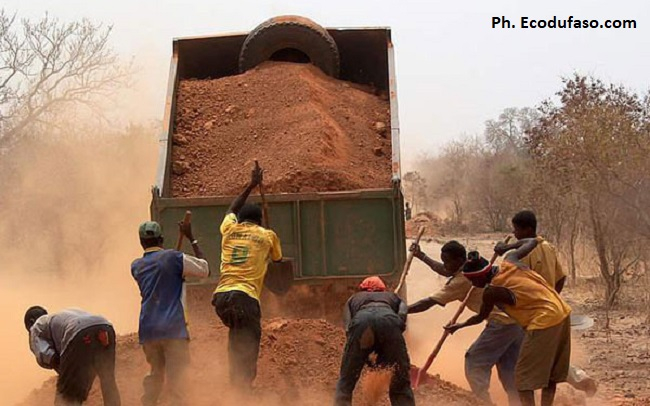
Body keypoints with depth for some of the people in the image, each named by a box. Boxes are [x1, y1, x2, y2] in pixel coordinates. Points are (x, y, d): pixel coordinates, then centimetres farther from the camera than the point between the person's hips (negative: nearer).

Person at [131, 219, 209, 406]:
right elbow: (205, 269, 5)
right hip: (173, 328, -5)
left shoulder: (136, 266, 12)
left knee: (155, 374, 20)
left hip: (147, 330, 5)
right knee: (176, 376, -6)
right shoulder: (174, 258, -3)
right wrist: (191, 238, 10)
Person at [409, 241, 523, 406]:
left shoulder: (462, 280, -13)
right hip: (519, 320, 9)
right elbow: (445, 271, 31)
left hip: (503, 323, -9)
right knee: (508, 368, 15)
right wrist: (422, 256, 33)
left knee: (475, 363, 0)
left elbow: (429, 302, -11)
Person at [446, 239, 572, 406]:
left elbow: (480, 317, 8)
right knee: (550, 372, 16)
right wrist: (507, 246, 30)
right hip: (562, 312, 9)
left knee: (524, 375, 0)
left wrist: (459, 326, 24)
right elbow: (532, 241, 19)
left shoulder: (492, 291, -10)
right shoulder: (509, 260, 4)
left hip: (544, 323, -9)